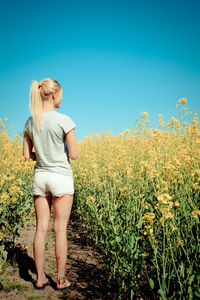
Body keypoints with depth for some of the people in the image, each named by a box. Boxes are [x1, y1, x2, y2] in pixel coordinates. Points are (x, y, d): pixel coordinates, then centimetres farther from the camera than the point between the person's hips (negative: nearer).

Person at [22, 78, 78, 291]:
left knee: (41, 228, 10)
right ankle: (61, 280, 15)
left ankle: (40, 279, 20)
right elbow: (73, 155, -11)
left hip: (39, 176, 5)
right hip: (61, 177, -5)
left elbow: (27, 155, 7)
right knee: (60, 229, 3)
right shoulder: (64, 120, -12)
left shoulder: (30, 122, 5)